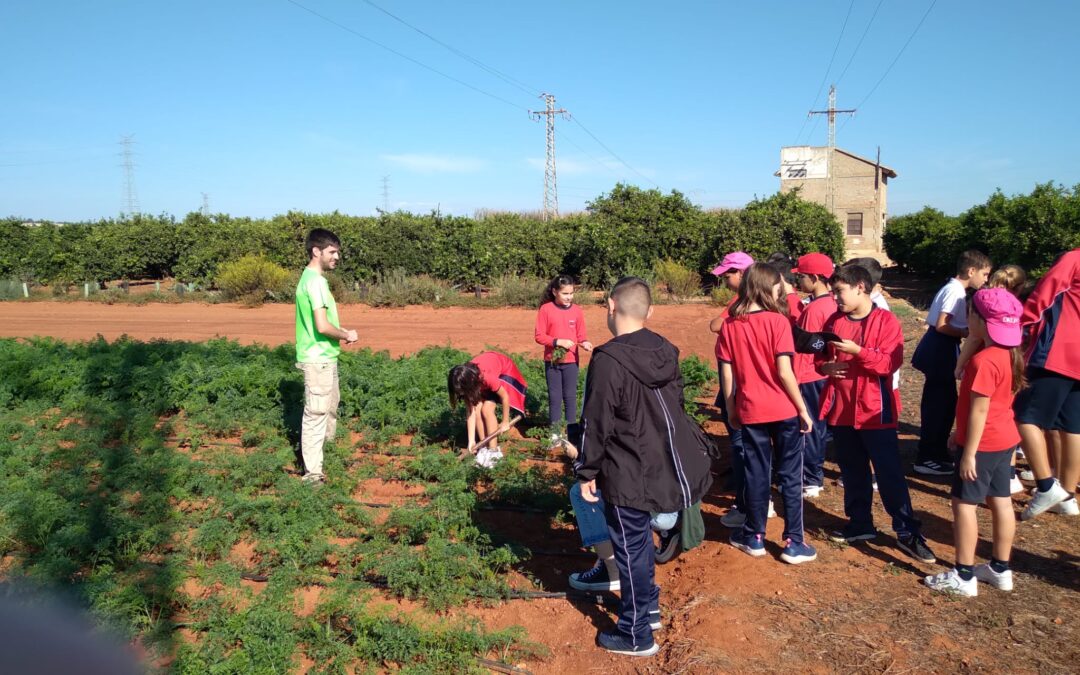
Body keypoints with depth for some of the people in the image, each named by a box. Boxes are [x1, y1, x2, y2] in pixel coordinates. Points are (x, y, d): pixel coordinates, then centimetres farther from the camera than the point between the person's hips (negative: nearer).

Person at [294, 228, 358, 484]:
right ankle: (313, 473, 7)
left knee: (330, 405, 24)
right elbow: (322, 326, -26)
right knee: (316, 414, -2)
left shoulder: (312, 278, 12)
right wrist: (346, 335, -10)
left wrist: (341, 332, 8)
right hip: (318, 359, -10)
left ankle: (326, 450, 40)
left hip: (324, 357, 10)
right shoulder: (316, 281, -20)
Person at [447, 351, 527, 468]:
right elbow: (470, 412, -19)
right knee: (477, 409, -13)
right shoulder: (465, 380, -24)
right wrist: (471, 441, -21)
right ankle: (484, 448, 2)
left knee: (487, 409, -19)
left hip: (504, 370, -5)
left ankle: (494, 451, -7)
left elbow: (505, 396, -25)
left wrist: (505, 422, -12)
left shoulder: (487, 377, -42)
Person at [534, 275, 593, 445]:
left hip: (571, 361, 1)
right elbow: (539, 335, -8)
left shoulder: (577, 311, -2)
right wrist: (558, 342, -19)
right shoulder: (546, 309, -8)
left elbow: (580, 335, 5)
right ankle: (555, 432, 18)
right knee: (555, 397, 8)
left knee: (570, 396, 8)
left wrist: (584, 343, -17)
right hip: (552, 361, -1)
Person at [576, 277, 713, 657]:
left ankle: (635, 635, 20)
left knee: (630, 549, 6)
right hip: (662, 465, 7)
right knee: (641, 539, 24)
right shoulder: (665, 350, 2)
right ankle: (647, 606, 40)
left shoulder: (608, 359, -21)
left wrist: (587, 472, -7)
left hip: (627, 475, -7)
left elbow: (596, 423, -18)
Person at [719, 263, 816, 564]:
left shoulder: (729, 325, -1)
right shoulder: (778, 321, -12)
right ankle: (793, 542, 14)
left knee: (756, 474, 13)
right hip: (784, 411, -3)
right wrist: (803, 409, -6)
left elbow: (727, 374, 0)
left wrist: (731, 409, 11)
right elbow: (784, 373, -15)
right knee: (790, 476, 8)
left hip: (750, 412, 3)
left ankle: (754, 537, 24)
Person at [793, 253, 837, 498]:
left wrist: (795, 380, -15)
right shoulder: (831, 304, 5)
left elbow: (803, 348, -19)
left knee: (808, 429, 1)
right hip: (825, 374, 9)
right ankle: (816, 476, 28)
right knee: (819, 426, 17)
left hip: (810, 377, -9)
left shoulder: (813, 309, -20)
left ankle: (810, 482, 10)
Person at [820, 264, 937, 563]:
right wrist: (826, 366, -6)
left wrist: (857, 351, -26)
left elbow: (890, 364, -18)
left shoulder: (886, 321, -9)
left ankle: (907, 532, 11)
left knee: (890, 474, 0)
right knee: (852, 472, 15)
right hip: (841, 409, 5)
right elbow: (820, 356, 15)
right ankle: (860, 524, 28)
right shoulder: (834, 321, 7)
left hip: (875, 410, -5)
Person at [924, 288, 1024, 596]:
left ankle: (964, 576, 6)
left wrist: (969, 453, -18)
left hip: (983, 444, -9)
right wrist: (961, 433, 21)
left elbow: (979, 410, -23)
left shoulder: (984, 360, -24)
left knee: (964, 503, 0)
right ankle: (1000, 569, 27)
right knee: (1001, 501, 15)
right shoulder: (1009, 354, 5)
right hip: (1005, 439, 9)